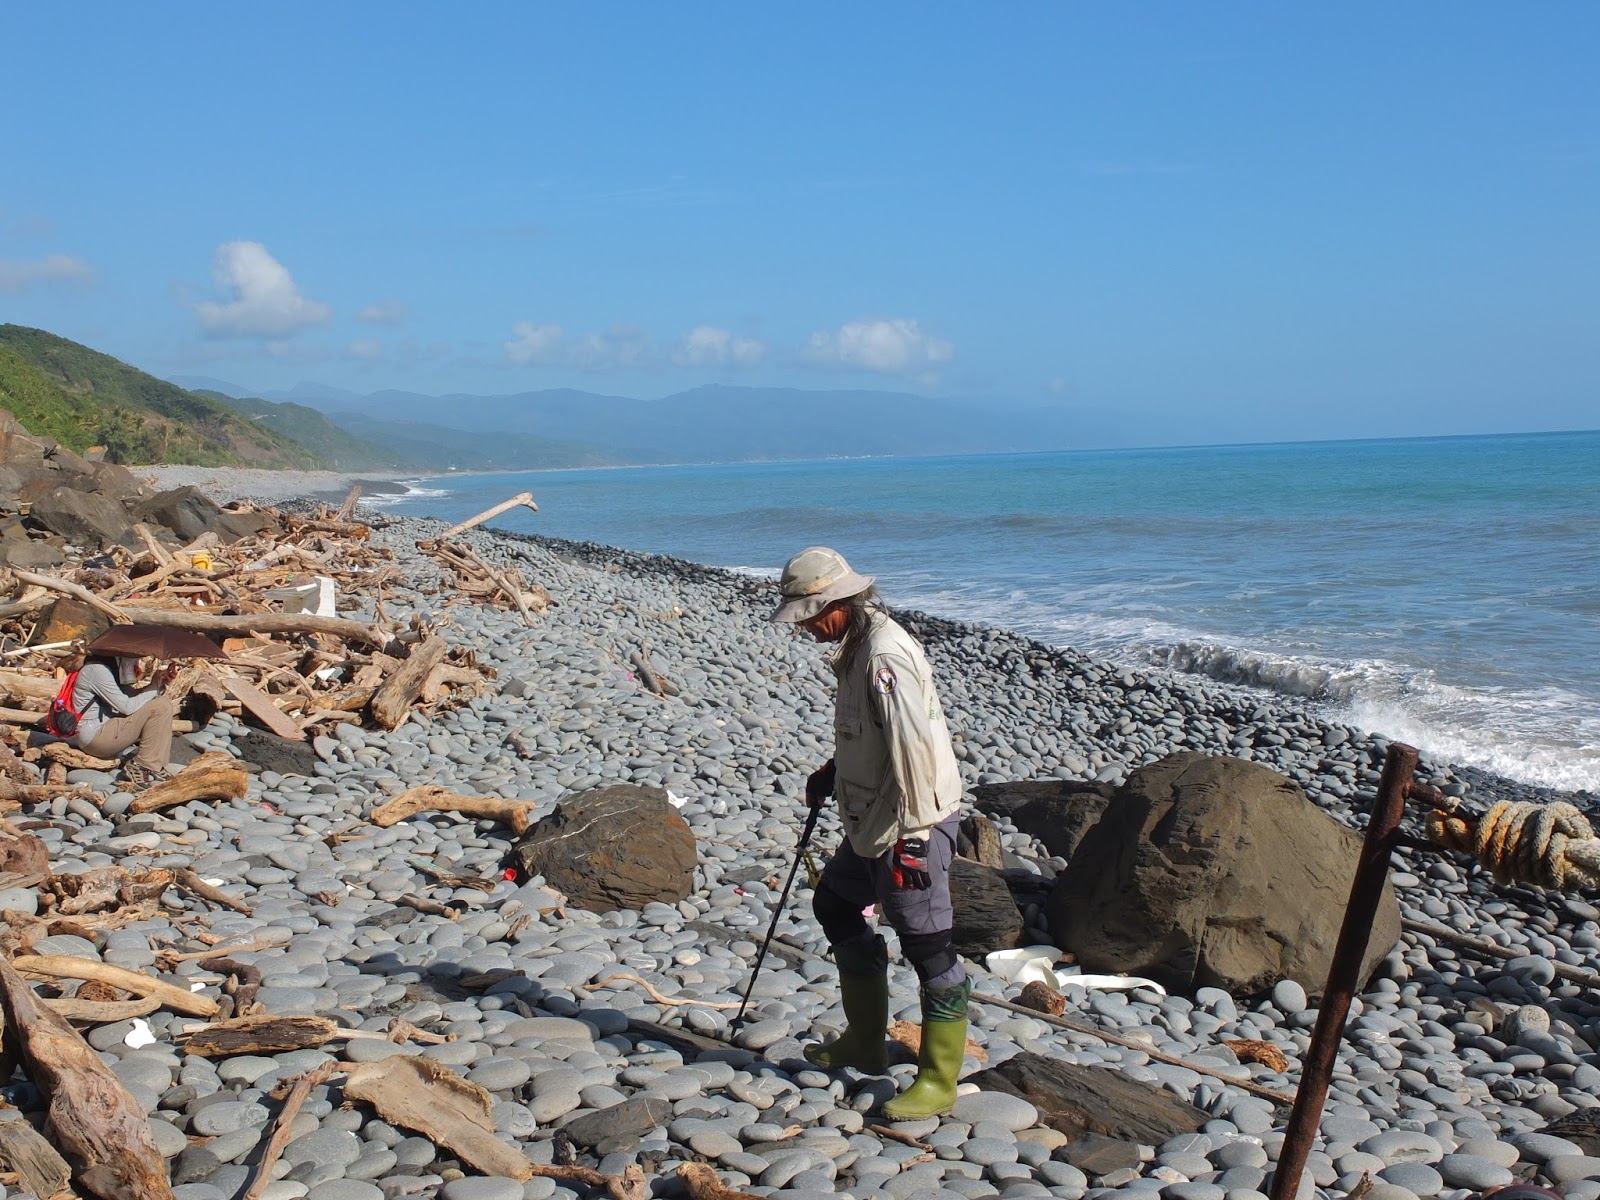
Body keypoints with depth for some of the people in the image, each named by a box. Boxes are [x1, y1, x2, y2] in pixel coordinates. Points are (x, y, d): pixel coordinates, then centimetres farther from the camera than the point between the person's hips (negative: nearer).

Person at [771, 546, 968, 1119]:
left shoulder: (885, 656, -23)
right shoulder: (857, 647, 10)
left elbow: (915, 747, -28)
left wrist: (913, 836, -28)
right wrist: (831, 774, 21)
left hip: (910, 830, -12)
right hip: (870, 825, 12)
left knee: (927, 948, -2)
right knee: (834, 905, 23)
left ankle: (938, 1083, 10)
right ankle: (865, 1043, 37)